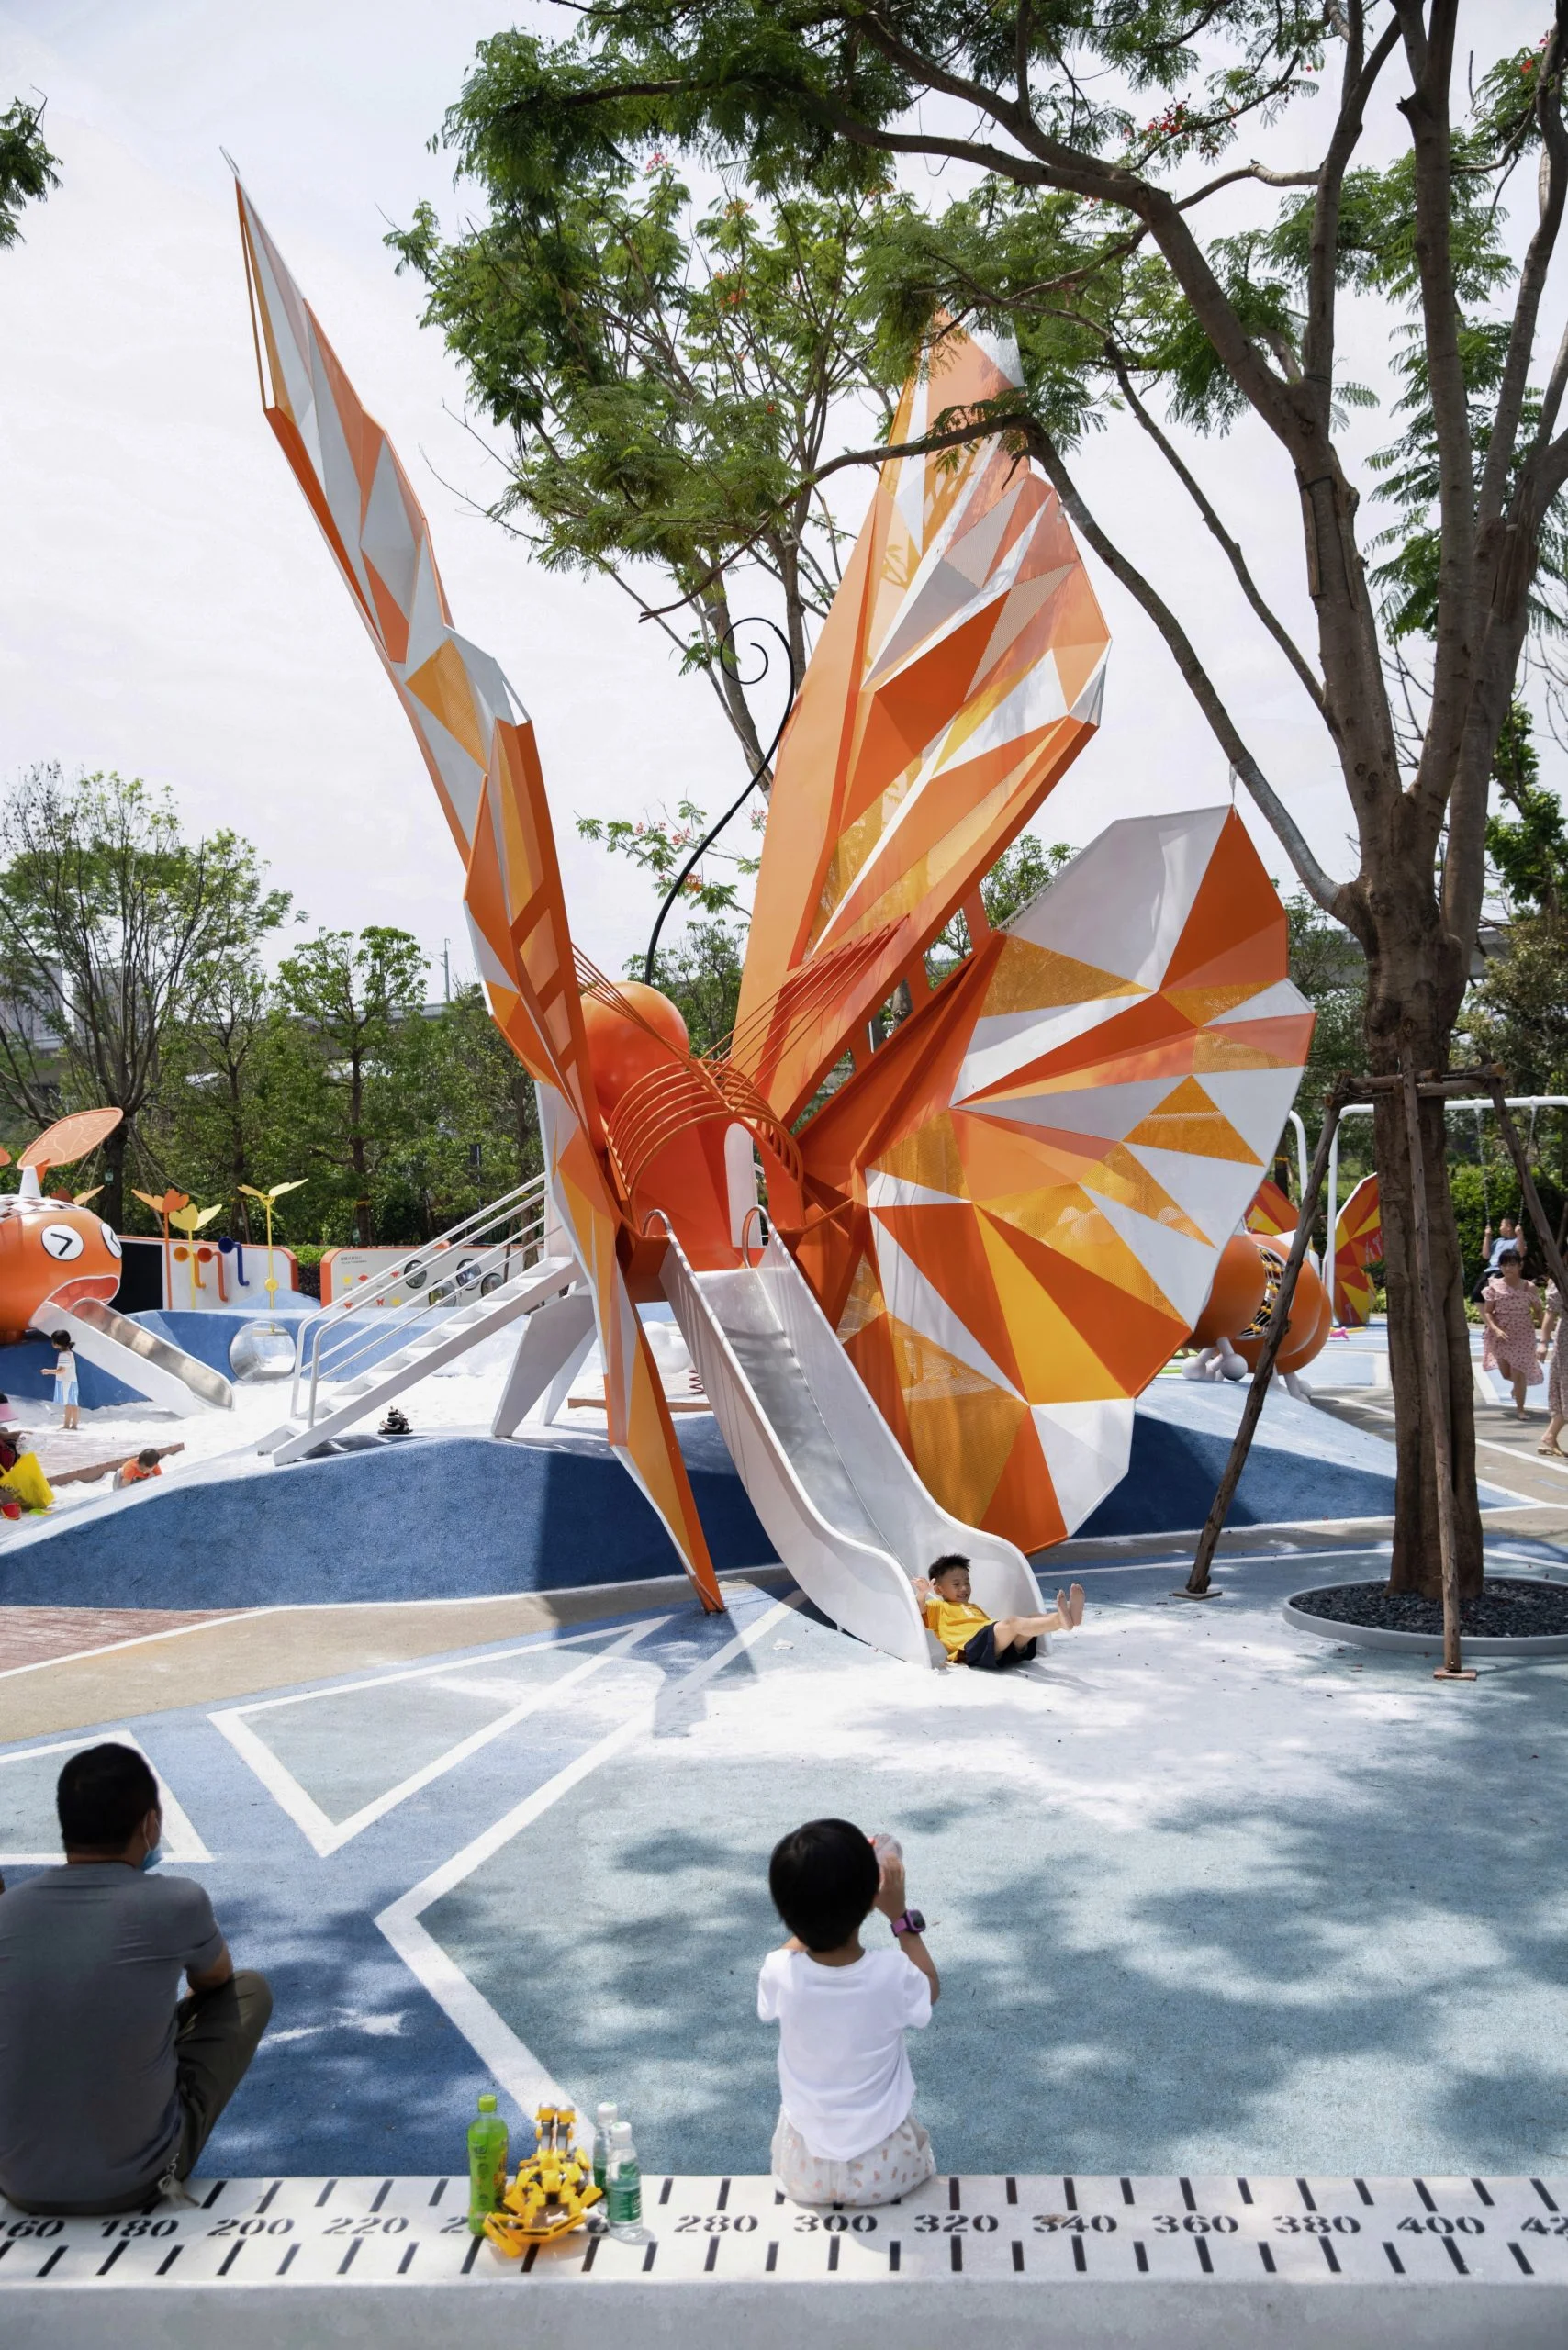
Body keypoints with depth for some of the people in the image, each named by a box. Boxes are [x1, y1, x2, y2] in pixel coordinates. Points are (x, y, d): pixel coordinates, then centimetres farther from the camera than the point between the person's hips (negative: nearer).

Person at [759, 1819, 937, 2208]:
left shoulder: (780, 1973, -23)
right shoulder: (893, 1974, -25)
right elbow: (930, 1989, 1)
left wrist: (823, 1902, 0)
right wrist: (901, 1916, 1)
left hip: (804, 2172, 1)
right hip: (884, 2169, -1)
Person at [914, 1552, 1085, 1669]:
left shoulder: (973, 1607, 44)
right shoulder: (939, 1607, 20)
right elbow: (919, 1610, -1)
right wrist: (923, 1594, -21)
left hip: (1007, 1646, 8)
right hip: (976, 1646, -8)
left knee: (1029, 1620, -19)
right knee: (1012, 1622, -33)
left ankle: (1070, 1616, -48)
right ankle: (1061, 1620, -57)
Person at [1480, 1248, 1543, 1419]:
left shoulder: (1529, 1288, -6)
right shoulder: (1494, 1287, -5)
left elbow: (1538, 1311, 1)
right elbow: (1487, 1312, -5)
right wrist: (1496, 1329, -20)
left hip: (1523, 1335, -2)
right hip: (1500, 1336, 2)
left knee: (1518, 1373, -5)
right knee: (1506, 1373, 11)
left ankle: (1520, 1409, 9)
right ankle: (1517, 1384, 48)